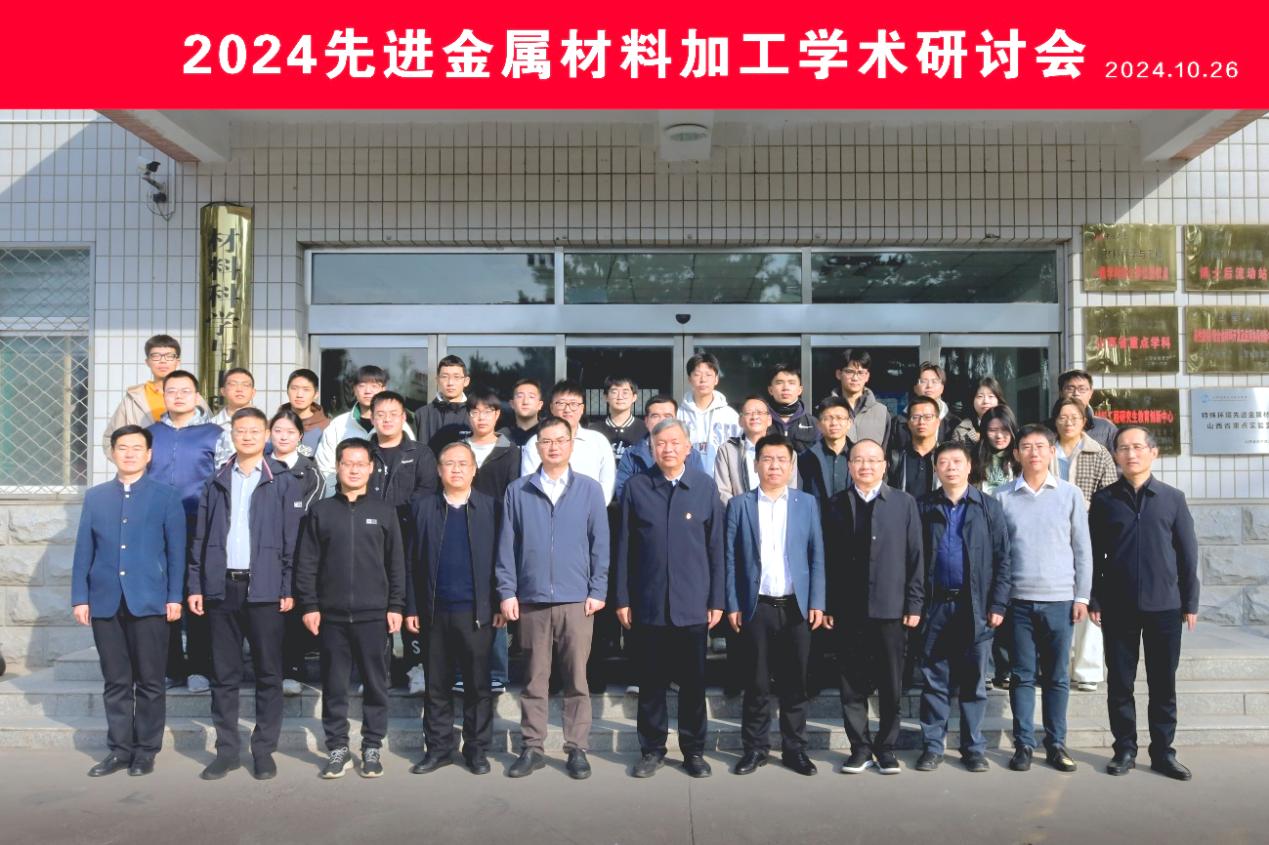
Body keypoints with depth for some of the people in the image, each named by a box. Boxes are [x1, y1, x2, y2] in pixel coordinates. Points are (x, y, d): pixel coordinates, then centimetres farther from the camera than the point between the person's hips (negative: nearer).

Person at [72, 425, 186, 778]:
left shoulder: (166, 496, 3)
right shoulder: (95, 496, 11)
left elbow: (176, 550, 0)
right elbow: (84, 550, 9)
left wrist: (174, 597, -6)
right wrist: (80, 597, 2)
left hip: (149, 601, -2)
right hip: (105, 602, 3)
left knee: (149, 682, 4)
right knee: (115, 682, 9)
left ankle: (146, 751, 14)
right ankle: (120, 749, 19)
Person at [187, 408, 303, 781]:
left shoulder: (284, 483, 2)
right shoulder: (216, 482, 11)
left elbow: (292, 540, -2)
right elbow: (200, 538, 11)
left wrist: (289, 589, -8)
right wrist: (195, 586, 4)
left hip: (264, 589, -3)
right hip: (221, 587, 3)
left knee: (268, 673, 4)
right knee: (224, 674, 8)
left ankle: (264, 749, 14)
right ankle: (227, 749, 18)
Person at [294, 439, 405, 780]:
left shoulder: (384, 512, 5)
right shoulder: (320, 511, 6)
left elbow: (396, 562, 4)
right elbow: (306, 562, 4)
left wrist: (396, 605, -1)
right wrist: (308, 605, -3)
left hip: (373, 613, 0)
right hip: (331, 614, 1)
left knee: (375, 682, 5)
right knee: (334, 684, 7)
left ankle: (373, 746, 17)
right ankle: (337, 747, 19)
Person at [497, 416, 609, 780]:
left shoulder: (589, 489, 3)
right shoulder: (518, 490, 4)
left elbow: (600, 543, 3)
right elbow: (507, 545, 4)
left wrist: (598, 591, -2)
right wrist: (507, 592, 0)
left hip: (576, 599, -1)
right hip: (532, 599, 1)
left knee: (576, 679, 5)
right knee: (534, 679, 9)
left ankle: (577, 748, 15)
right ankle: (532, 747, 19)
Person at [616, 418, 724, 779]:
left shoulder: (705, 486, 2)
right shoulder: (636, 488, 1)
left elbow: (715, 546, 4)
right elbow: (624, 547, 3)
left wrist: (716, 600, 1)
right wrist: (622, 599, 0)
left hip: (692, 604, 0)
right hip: (648, 603, 0)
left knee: (693, 681, 9)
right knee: (651, 681, 9)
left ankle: (694, 749, 23)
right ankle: (652, 748, 23)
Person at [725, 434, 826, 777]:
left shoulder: (807, 503, 6)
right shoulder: (739, 504, 4)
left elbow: (817, 557, 5)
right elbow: (730, 559, 2)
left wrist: (817, 603, -1)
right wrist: (732, 605, -2)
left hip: (796, 606, 1)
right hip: (756, 607, -1)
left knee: (795, 683, 7)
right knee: (756, 683, 7)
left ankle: (794, 748, 20)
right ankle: (755, 748, 18)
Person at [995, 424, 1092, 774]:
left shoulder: (1070, 494, 5)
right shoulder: (1003, 497, 4)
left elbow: (1082, 549, 7)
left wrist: (1082, 595, 2)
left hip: (1059, 599, 0)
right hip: (1018, 599, 0)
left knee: (1057, 677, 7)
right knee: (1022, 676, 5)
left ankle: (1056, 744, 17)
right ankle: (1023, 744, 13)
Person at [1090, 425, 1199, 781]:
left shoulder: (1172, 498, 3)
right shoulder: (1104, 499, 2)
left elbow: (1188, 553, 5)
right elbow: (1093, 554, 3)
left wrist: (1191, 602, 2)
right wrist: (1093, 600, -1)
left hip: (1165, 606, 0)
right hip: (1117, 607, 0)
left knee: (1163, 684, 8)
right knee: (1120, 683, 6)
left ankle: (1163, 752, 19)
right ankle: (1125, 749, 17)